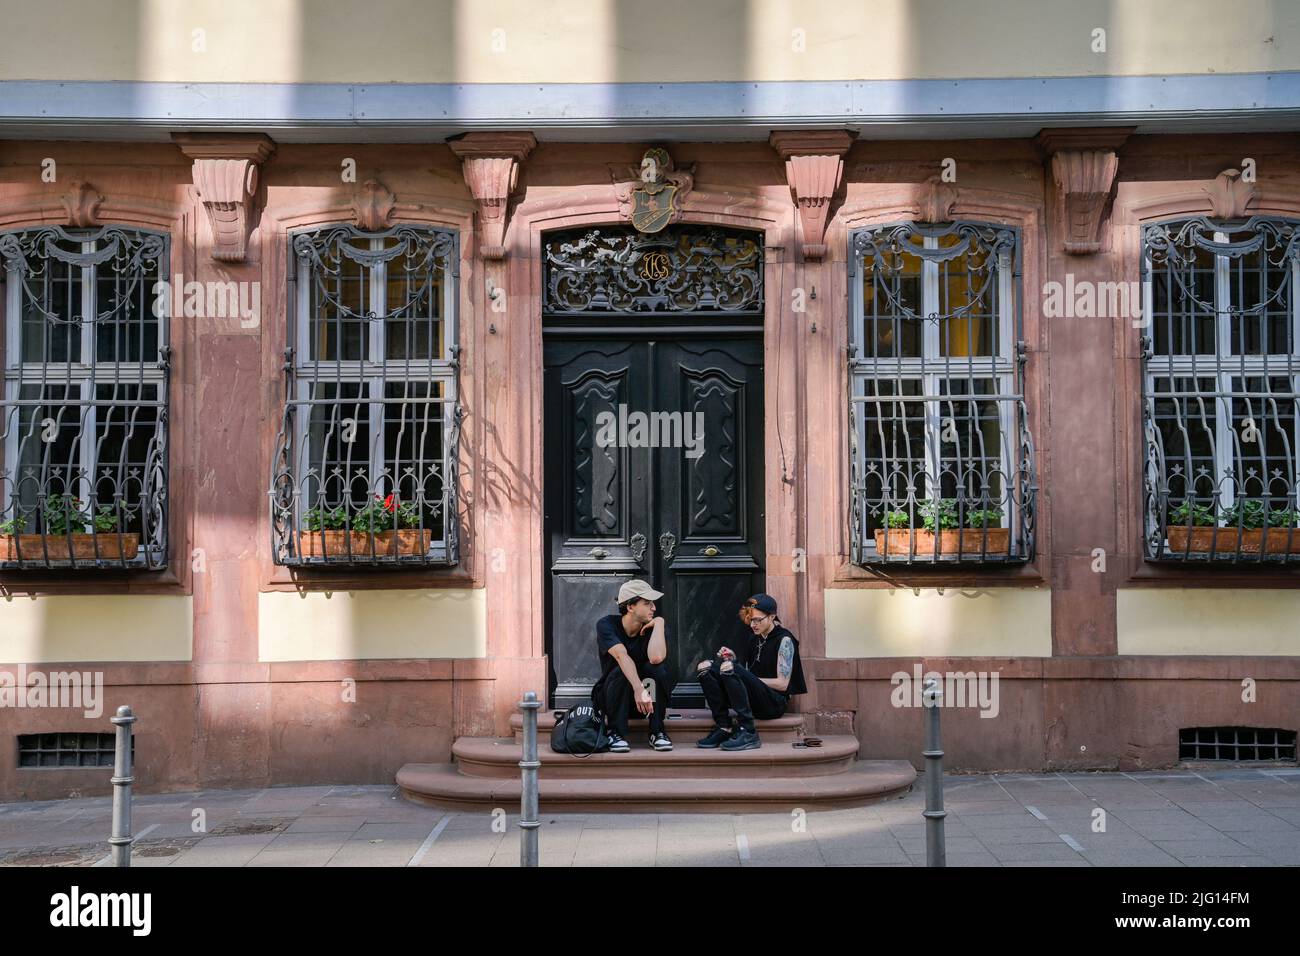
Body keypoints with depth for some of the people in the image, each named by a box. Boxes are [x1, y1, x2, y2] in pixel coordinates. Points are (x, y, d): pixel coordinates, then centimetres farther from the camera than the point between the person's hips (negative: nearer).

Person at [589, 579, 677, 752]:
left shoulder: (653, 629, -10)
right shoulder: (606, 625, -16)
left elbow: (656, 658, -34)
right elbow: (622, 657, -33)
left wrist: (659, 623, -24)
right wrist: (639, 689, -47)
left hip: (648, 698, 2)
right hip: (611, 696, -2)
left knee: (657, 669, -28)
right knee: (621, 671, -32)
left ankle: (657, 732, -15)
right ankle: (616, 732, -19)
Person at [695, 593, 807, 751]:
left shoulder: (784, 640, -5)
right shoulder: (755, 639, 16)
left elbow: (782, 684, -13)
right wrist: (733, 659, -6)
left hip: (775, 703, -7)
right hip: (754, 701, 7)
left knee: (732, 671, -30)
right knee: (706, 668, -8)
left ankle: (748, 733, -30)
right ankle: (723, 727, -17)